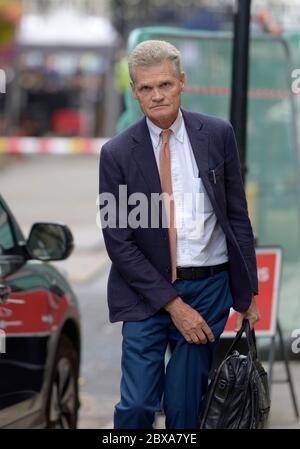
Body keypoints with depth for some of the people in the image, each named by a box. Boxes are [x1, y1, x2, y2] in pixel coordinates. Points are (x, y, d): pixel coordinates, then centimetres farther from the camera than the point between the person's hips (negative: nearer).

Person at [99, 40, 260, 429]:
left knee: (185, 405, 3)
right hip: (148, 291, -1)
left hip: (210, 286, 1)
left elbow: (238, 215, 7)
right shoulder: (117, 154, -5)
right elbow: (118, 241, -6)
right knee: (136, 405, -4)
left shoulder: (218, 135, 1)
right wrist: (173, 305, -10)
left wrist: (248, 293, 5)